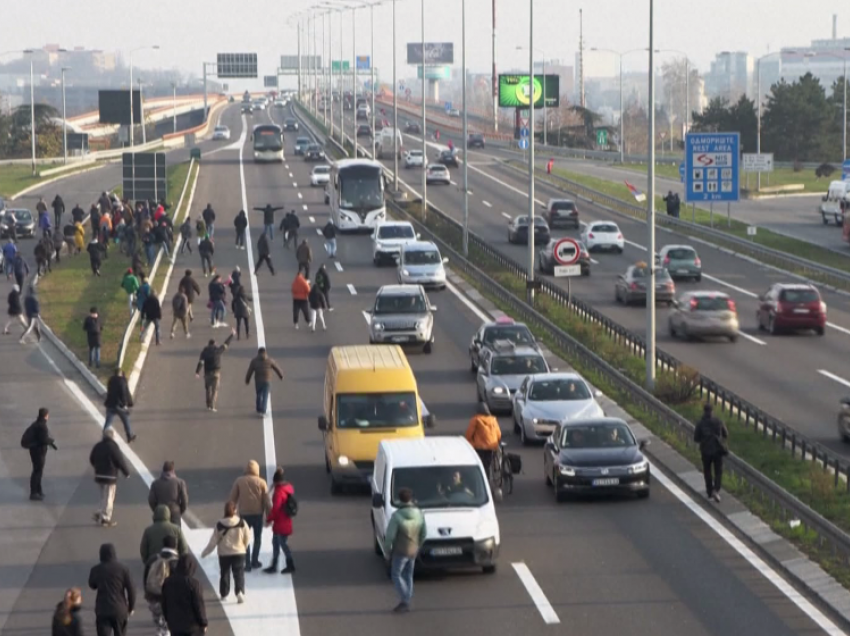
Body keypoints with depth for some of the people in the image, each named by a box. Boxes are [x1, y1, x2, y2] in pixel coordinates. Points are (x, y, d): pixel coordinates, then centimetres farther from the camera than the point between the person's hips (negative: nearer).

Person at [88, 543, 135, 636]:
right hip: (119, 609, 0)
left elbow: (92, 585, 17)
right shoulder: (122, 568, -5)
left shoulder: (96, 570, -3)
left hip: (102, 610, 0)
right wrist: (131, 607, 6)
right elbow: (131, 588, -5)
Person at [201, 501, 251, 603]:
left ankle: (224, 594, 24)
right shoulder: (242, 523, -9)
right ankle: (240, 592, -17)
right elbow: (247, 538, -2)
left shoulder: (220, 525, -10)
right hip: (239, 553, 0)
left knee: (224, 574, 17)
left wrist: (205, 552, 6)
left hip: (224, 554, 0)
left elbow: (213, 541, -6)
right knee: (239, 574, 3)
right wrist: (244, 547, 19)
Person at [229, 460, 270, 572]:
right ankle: (254, 561, 21)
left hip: (244, 513, 0)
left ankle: (247, 564, 2)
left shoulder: (239, 481, -2)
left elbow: (233, 498, -1)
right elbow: (267, 500, -4)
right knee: (257, 538, 18)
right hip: (258, 513, 0)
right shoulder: (261, 482, -4)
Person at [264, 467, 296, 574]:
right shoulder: (289, 487, 4)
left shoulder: (279, 492, -24)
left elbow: (275, 508, -24)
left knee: (283, 544, 2)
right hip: (285, 522, 9)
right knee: (275, 543, 17)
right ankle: (273, 566, 23)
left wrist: (269, 518, -10)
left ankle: (290, 566, 11)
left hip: (280, 524, -9)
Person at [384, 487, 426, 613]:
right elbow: (423, 533, 5)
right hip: (413, 551, 5)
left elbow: (390, 535, -19)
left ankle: (404, 601, -2)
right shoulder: (419, 514, -6)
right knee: (408, 576, 16)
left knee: (396, 576, 7)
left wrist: (387, 548, -1)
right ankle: (406, 604, 19)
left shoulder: (397, 516, -22)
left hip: (400, 551, -5)